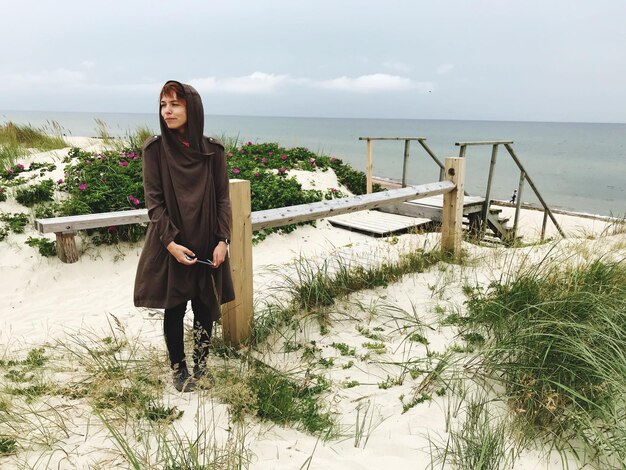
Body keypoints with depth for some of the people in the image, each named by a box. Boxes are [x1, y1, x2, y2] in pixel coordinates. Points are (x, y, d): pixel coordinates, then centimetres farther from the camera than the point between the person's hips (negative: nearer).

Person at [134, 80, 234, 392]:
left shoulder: (212, 150, -1)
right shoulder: (155, 148, -5)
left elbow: (223, 198, 0)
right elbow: (153, 200, -7)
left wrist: (222, 240, -9)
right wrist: (171, 242, -16)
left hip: (207, 244, 2)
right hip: (171, 244, -1)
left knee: (205, 306, 10)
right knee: (174, 309, 9)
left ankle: (201, 364, 29)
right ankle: (179, 369, 27)